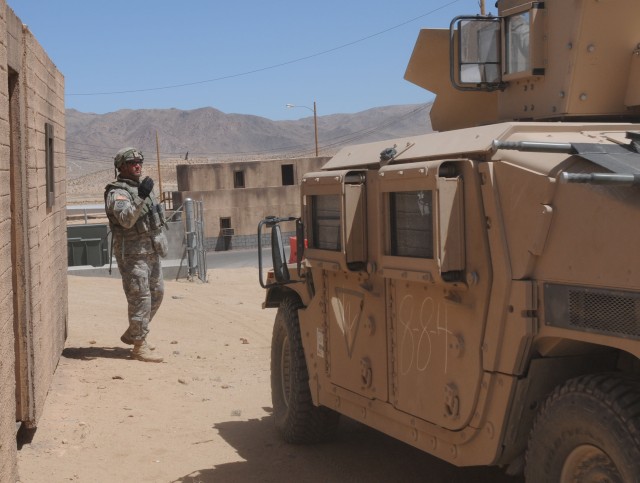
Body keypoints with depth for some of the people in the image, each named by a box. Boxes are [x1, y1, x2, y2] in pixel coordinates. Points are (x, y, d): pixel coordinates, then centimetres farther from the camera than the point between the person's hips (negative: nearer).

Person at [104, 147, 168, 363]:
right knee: (140, 298, -8)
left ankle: (132, 334, 30)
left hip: (152, 251, 9)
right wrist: (141, 198, -42)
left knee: (156, 294, 16)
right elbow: (126, 219, -32)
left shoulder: (141, 187, 14)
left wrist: (160, 242, 24)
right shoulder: (117, 193, -15)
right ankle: (139, 346, -1)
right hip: (133, 254, -9)